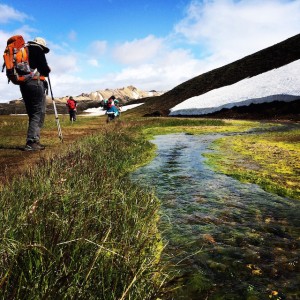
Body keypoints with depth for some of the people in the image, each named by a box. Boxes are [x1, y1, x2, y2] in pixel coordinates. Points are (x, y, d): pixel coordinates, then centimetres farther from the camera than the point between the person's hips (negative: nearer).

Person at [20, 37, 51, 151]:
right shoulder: (37, 50, 2)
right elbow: (44, 69, -8)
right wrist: (47, 70, 14)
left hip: (23, 84, 8)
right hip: (35, 83, -8)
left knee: (32, 114, 10)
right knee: (39, 113, -8)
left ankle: (33, 141, 7)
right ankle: (31, 143, -16)